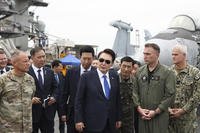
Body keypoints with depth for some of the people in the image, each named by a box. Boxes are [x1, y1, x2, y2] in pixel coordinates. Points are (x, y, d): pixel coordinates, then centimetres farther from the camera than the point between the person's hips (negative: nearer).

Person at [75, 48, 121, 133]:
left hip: (110, 124, 4)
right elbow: (79, 100, -4)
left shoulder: (115, 76, 6)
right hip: (92, 123, -3)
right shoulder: (86, 77, -6)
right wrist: (79, 120, -7)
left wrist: (118, 118, 11)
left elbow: (117, 98, 11)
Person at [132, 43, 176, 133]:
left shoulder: (167, 73, -6)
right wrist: (139, 108, -4)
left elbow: (170, 95, -9)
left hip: (160, 116, -3)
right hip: (142, 116, 4)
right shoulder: (139, 72, 7)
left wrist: (156, 111, -12)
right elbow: (135, 92, 9)